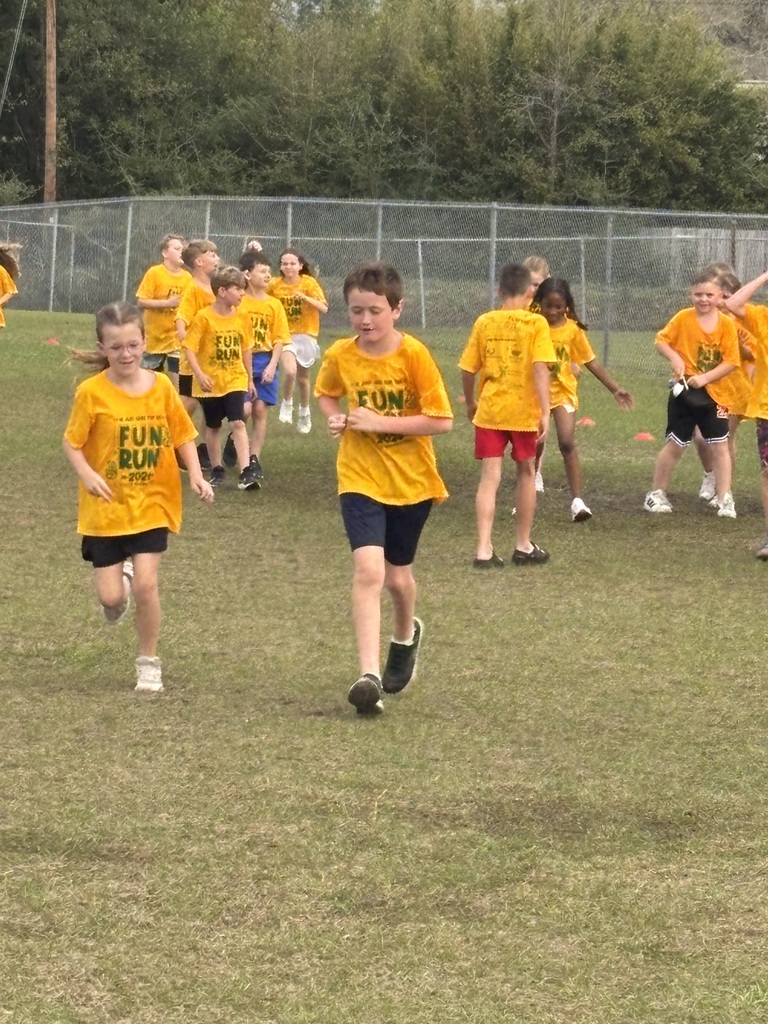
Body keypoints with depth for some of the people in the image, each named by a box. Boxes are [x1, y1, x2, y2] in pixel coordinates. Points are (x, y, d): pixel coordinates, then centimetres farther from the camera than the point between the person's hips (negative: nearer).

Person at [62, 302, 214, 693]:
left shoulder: (161, 387, -4)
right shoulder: (92, 392, -11)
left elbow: (183, 436, 5)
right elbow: (72, 443, -6)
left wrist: (196, 475, -10)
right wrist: (86, 474, -24)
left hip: (152, 504, 1)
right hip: (105, 508, 0)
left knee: (145, 583, -12)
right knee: (111, 597, -1)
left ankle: (149, 662, 9)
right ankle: (116, 583, 39)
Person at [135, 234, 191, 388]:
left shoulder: (187, 277, -1)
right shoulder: (154, 273, -9)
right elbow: (141, 302, -12)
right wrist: (167, 303, -20)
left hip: (177, 338, 2)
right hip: (156, 336, -2)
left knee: (176, 380, -1)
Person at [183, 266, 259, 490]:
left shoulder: (240, 318, 2)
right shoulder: (203, 318, -12)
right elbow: (190, 348, -13)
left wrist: (250, 378, 16)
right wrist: (199, 374, -23)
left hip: (235, 380, 2)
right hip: (211, 383, -2)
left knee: (238, 423, -11)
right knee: (213, 426, 11)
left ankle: (246, 472, -16)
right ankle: (217, 470, 26)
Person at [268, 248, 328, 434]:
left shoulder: (309, 283, -9)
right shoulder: (275, 284, -5)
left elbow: (324, 308, -16)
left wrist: (306, 298, -30)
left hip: (306, 335, 0)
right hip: (285, 335, 0)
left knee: (303, 376, 13)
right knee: (290, 371, -24)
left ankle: (304, 412, 38)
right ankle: (287, 403, 5)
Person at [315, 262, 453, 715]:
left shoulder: (414, 355, -15)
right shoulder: (340, 355, -6)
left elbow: (441, 420, -16)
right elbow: (326, 393, 17)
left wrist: (381, 422, -23)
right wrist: (336, 417, -5)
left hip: (412, 480, -1)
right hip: (360, 479, 1)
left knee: (398, 574, 14)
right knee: (368, 568, -18)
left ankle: (406, 635, 48)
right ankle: (369, 675, -22)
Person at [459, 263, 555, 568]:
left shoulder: (484, 322, 2)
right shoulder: (536, 323, -6)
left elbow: (467, 370, 4)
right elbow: (540, 369, -15)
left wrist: (470, 403, 20)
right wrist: (545, 412, -15)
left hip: (489, 410, 2)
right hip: (523, 411, -1)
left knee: (490, 477, 0)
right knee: (526, 474, 16)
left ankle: (484, 550, -11)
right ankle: (523, 546, 25)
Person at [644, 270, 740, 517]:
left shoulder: (726, 325, -6)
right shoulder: (683, 318, -6)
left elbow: (731, 361, -8)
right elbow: (661, 340, -1)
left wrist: (705, 377, -18)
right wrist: (674, 358, -19)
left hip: (713, 393, 1)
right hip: (683, 392, -1)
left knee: (719, 446, 0)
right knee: (675, 445, 5)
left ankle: (724, 498, 8)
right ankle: (656, 494, 18)